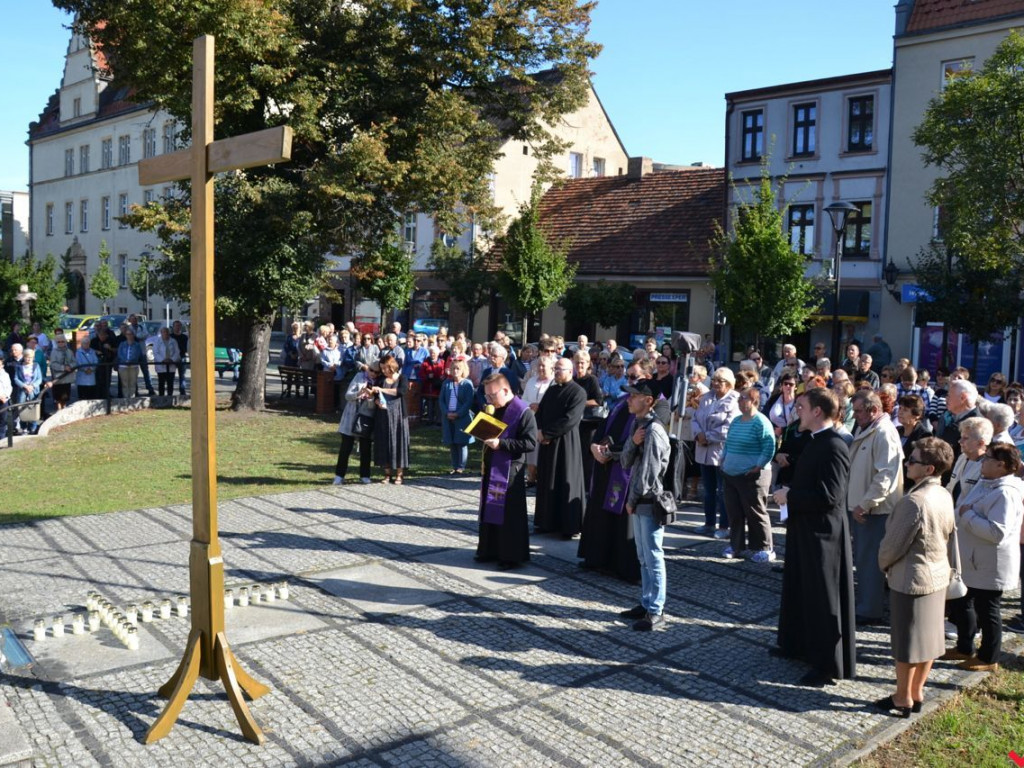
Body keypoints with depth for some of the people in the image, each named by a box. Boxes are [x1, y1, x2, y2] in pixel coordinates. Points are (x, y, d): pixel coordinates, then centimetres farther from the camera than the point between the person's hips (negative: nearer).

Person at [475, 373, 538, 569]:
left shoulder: (523, 412, -15)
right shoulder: (495, 410, 12)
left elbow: (530, 442, -21)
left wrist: (500, 443, -25)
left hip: (511, 470, -8)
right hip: (492, 467, 8)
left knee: (510, 514, -1)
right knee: (490, 510, 14)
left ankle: (512, 555, 9)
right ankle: (490, 550, 26)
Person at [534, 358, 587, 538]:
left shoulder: (578, 392, -9)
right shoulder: (551, 390, 14)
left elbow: (570, 420, -18)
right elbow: (540, 412, 12)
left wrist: (546, 433, -15)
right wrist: (540, 431, -8)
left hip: (566, 443, -7)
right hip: (547, 442, 7)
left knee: (566, 483, -2)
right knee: (546, 482, 10)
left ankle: (569, 525, 6)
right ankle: (547, 521, 19)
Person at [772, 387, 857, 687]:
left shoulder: (833, 447, -22)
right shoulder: (816, 442, 8)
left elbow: (829, 496, -28)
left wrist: (789, 497, -18)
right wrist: (789, 494, 3)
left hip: (822, 531, -10)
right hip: (805, 527, 10)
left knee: (823, 597, 1)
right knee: (799, 588, 22)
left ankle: (829, 665, 13)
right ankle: (797, 644, 38)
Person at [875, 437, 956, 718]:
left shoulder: (914, 501, -28)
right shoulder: (945, 497, -1)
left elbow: (894, 543, -20)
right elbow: (948, 533, 10)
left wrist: (883, 564, 1)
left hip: (911, 580, -8)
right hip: (938, 576, 8)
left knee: (906, 642, 7)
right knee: (928, 639, 17)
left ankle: (903, 699, 20)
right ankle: (916, 693, 31)